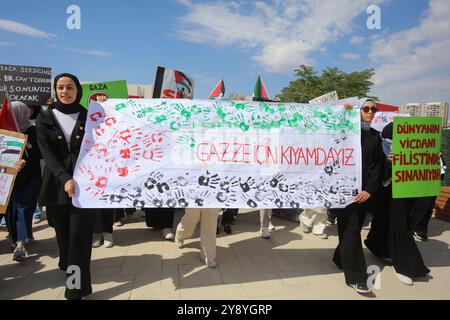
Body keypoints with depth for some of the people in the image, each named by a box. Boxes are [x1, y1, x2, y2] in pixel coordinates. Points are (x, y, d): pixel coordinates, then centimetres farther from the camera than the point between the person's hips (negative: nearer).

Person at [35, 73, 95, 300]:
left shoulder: (89, 117, 5)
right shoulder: (45, 118, 5)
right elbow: (47, 153, -7)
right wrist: (65, 178, -20)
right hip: (57, 184, 2)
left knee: (80, 237, -5)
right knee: (63, 234, 10)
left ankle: (76, 289, 4)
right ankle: (68, 266, 37)